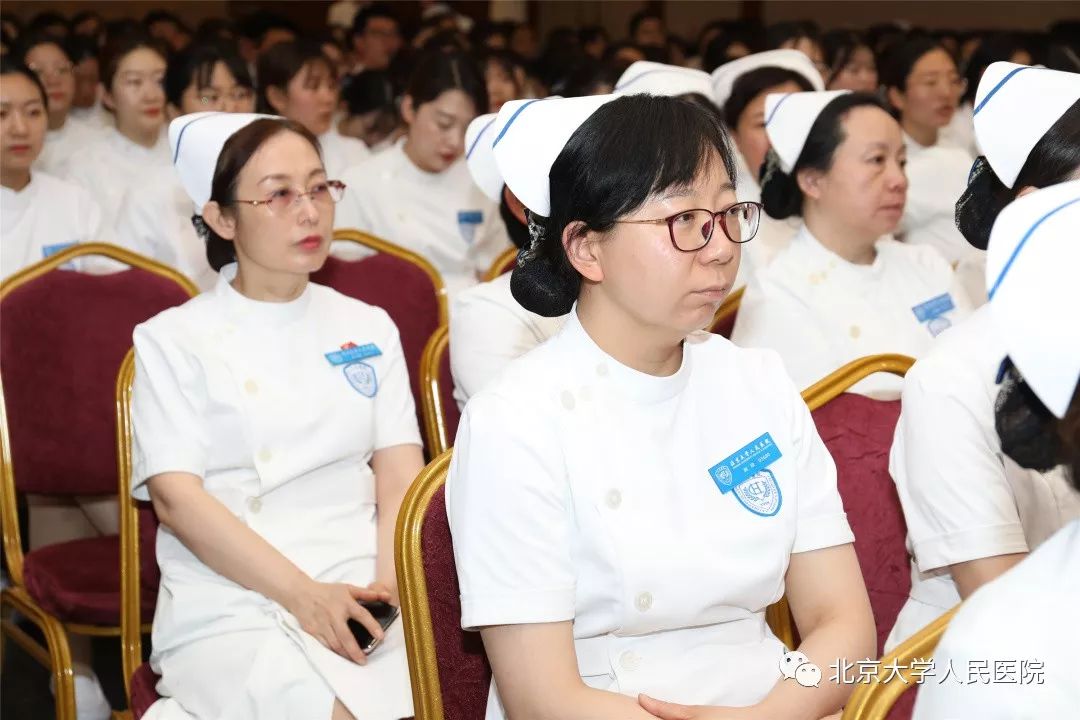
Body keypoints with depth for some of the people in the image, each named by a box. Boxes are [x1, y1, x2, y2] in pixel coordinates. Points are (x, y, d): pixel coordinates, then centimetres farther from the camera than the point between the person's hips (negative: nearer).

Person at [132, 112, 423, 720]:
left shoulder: (368, 327, 18)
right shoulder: (173, 341, 7)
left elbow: (400, 470, 8)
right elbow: (176, 497, -4)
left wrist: (390, 580, -12)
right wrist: (303, 594, -16)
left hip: (361, 596, 5)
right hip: (231, 610, -4)